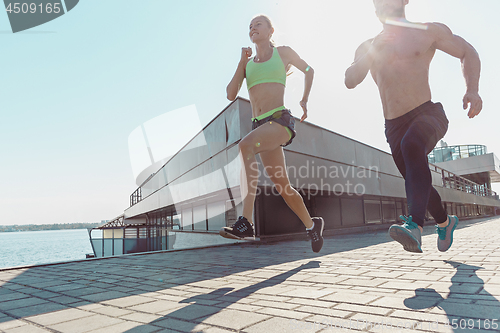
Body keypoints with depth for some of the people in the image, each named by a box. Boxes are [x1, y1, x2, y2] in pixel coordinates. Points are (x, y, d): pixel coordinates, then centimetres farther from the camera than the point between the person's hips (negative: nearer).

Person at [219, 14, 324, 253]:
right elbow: (231, 95, 10)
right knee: (281, 185, 3)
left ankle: (246, 221, -37)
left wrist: (304, 100, 16)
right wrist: (242, 63, 5)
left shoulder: (283, 52, 13)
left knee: (245, 145, -34)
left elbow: (309, 70, 28)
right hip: (259, 125, 5)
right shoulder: (247, 62, 21)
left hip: (281, 120, -5)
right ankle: (312, 224, 25)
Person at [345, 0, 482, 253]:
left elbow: (468, 53, 13)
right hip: (394, 125, 4)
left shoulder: (429, 32, 5)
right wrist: (372, 53, -15)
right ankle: (445, 222, 40)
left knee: (412, 143, -38)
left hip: (427, 113, -4)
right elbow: (350, 81, 1)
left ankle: (415, 225, -45)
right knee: (417, 183, 12)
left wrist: (472, 89, -3)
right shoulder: (368, 47, 13)